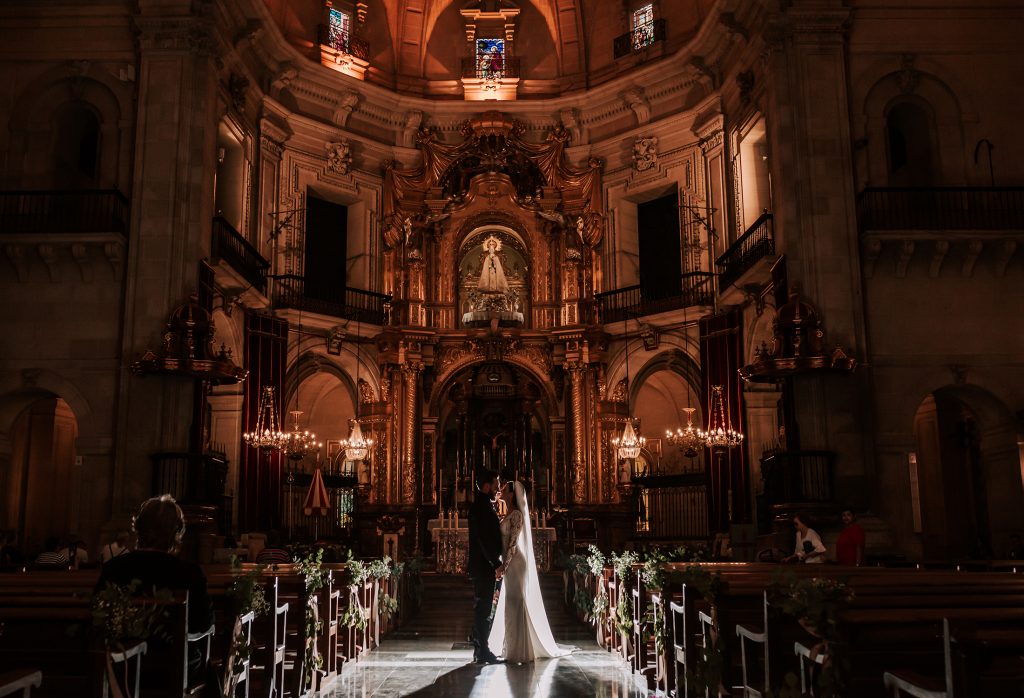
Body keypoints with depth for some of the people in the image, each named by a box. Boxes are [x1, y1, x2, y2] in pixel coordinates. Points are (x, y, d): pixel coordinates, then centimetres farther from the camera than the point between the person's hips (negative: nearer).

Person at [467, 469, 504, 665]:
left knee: (482, 610, 13)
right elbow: (484, 538, -21)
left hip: (484, 566, 10)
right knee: (483, 610, -6)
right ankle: (483, 653, -2)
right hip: (484, 566, -10)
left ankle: (480, 650, 20)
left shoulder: (483, 506, 16)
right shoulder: (481, 507, -15)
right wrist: (496, 564, -20)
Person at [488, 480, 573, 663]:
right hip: (510, 565, 9)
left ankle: (520, 650, 2)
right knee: (512, 605, 14)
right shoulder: (509, 515, 13)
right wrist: (504, 565, 13)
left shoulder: (517, 515, -14)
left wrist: (504, 565, -19)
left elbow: (513, 542, -18)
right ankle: (515, 646, 22)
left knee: (517, 604, -4)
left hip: (515, 564, -9)